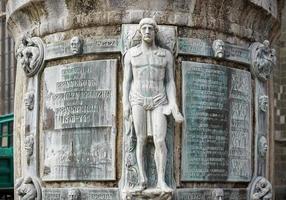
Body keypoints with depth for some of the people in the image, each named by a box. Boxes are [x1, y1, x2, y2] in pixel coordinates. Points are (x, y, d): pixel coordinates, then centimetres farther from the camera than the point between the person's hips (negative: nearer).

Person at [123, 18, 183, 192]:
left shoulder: (166, 55, 3)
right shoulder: (131, 54, 3)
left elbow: (170, 82, 2)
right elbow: (127, 81, 3)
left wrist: (173, 105, -8)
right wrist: (125, 104, -6)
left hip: (158, 102, 0)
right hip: (138, 101, 0)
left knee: (160, 141, -11)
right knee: (141, 140, -1)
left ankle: (161, 181, -2)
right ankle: (143, 180, 8)